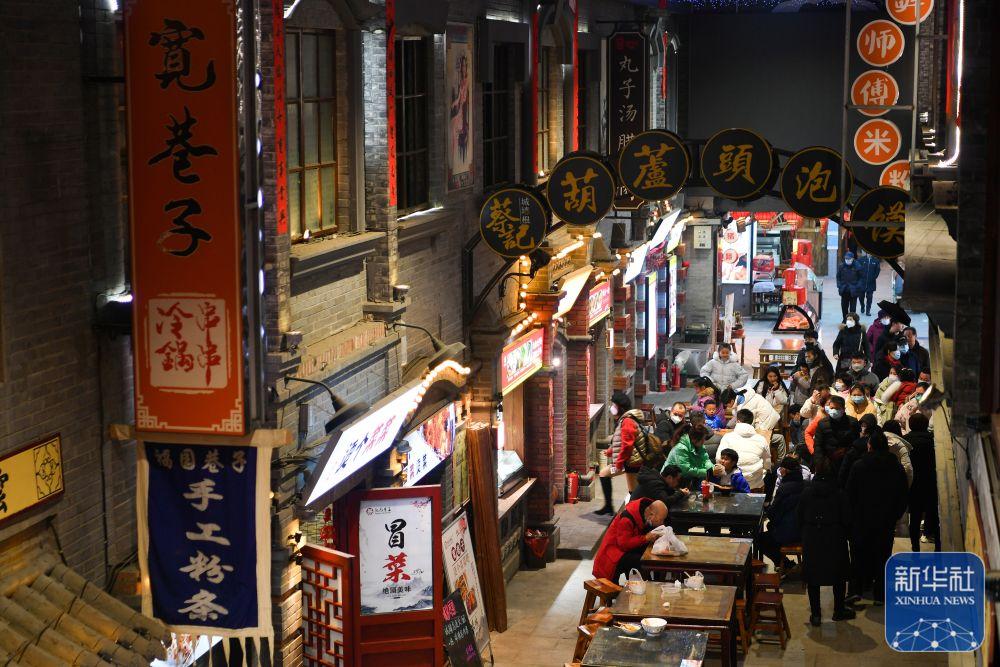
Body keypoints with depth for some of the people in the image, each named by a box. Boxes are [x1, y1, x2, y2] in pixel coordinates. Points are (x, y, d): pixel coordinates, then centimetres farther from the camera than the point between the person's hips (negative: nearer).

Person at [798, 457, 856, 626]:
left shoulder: (807, 492, -4)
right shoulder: (838, 493, -8)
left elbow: (800, 518, 1)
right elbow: (846, 520, -4)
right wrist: (843, 535, 12)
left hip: (811, 541, 1)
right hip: (835, 541, -1)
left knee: (813, 577, 7)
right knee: (839, 575, 15)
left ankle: (815, 615, 9)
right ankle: (839, 611, 23)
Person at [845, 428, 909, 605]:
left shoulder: (858, 467, -10)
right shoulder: (897, 468, -4)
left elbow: (850, 495, -7)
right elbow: (903, 497, 1)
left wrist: (852, 515, 5)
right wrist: (895, 516, 11)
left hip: (862, 519, -1)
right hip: (886, 522, 1)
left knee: (859, 553, 11)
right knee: (883, 555, 9)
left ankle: (856, 589, 0)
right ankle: (880, 595, 12)